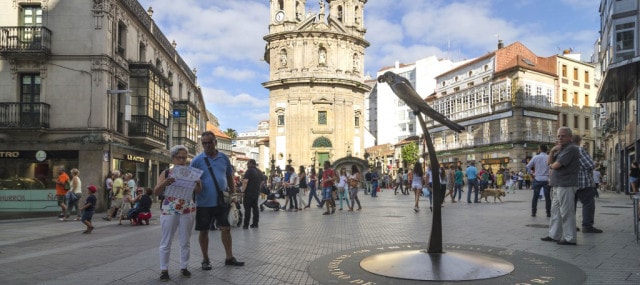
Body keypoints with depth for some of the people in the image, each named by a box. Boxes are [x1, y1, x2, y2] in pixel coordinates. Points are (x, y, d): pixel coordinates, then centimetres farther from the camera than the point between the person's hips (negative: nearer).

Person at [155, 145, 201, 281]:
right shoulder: (165, 173, 2)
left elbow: (198, 192, 1)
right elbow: (156, 192, -3)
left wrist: (198, 184, -21)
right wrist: (164, 183, -23)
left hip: (187, 212, 1)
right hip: (169, 212, -1)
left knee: (185, 241, 9)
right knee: (166, 242, 6)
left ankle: (184, 267, 21)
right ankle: (164, 269, 15)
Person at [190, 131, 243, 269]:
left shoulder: (224, 158, 4)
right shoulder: (197, 160, -5)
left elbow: (229, 176, 15)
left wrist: (232, 191, 8)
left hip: (221, 201, 3)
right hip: (204, 202, -2)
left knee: (226, 228, 6)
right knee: (204, 231, 8)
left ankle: (229, 258, 18)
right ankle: (205, 259, 23)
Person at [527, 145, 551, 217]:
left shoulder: (535, 157, -2)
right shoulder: (549, 157, -4)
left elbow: (528, 167, -4)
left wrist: (532, 173, 7)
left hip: (537, 179, 1)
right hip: (546, 180, -1)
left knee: (535, 196, 7)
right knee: (547, 197, 6)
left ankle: (533, 212, 9)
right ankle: (548, 213, 8)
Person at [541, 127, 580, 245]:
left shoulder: (571, 148, -12)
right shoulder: (561, 149, 19)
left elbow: (557, 165, -18)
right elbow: (549, 162, 14)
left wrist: (552, 165, 5)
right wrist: (552, 150, -3)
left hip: (566, 185, -10)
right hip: (558, 185, 10)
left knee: (567, 212, -4)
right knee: (555, 211, 14)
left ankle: (570, 238, 2)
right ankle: (554, 235, 21)